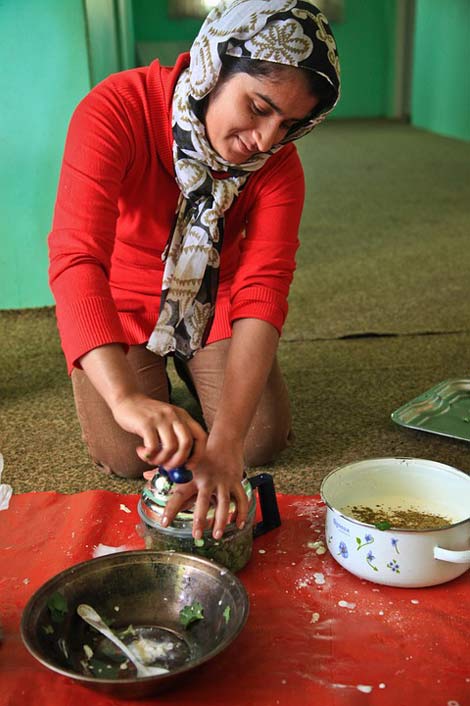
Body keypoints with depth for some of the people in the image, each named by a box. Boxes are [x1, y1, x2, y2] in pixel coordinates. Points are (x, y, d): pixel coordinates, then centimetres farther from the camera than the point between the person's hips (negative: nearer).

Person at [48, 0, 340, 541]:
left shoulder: (278, 163, -20)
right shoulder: (116, 109, -30)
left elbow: (263, 289, -31)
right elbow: (75, 260, -40)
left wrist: (225, 441, -44)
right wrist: (126, 397, -56)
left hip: (213, 303, 3)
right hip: (120, 307, -2)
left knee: (263, 441, -9)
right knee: (130, 456, -15)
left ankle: (190, 367, 21)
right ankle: (150, 376, 18)